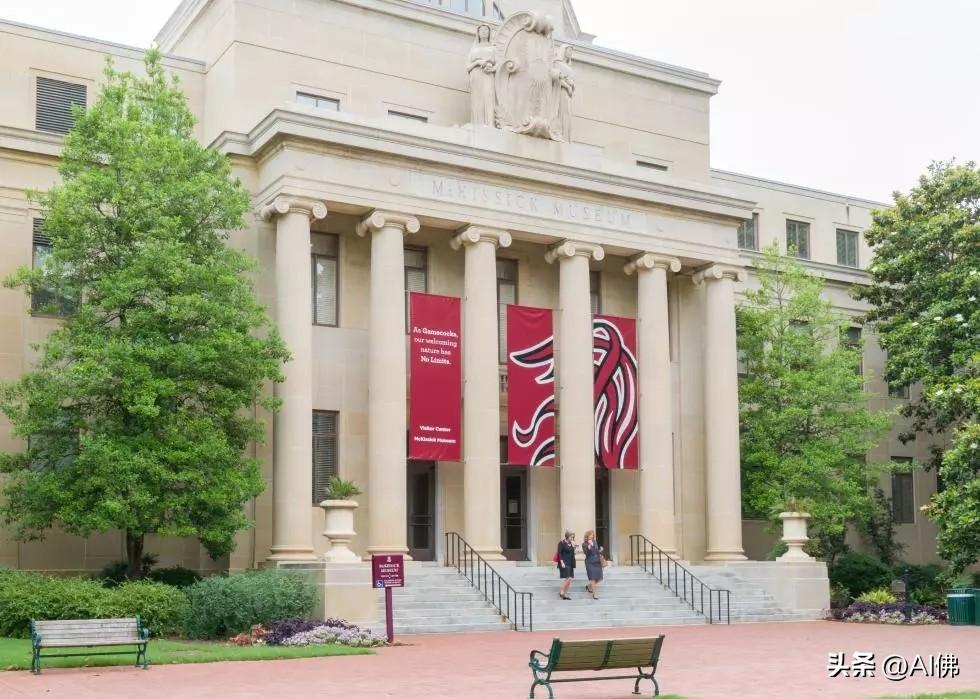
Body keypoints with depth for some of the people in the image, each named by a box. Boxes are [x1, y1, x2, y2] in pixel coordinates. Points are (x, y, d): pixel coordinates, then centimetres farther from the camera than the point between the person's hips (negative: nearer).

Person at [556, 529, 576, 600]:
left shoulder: (571, 543, 14)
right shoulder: (562, 543, -6)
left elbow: (573, 553, 14)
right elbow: (559, 553, -11)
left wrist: (573, 546, 0)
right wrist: (562, 562, -19)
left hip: (570, 563, 8)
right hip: (564, 563, -8)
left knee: (570, 579, 5)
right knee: (567, 578, -15)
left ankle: (565, 594, 11)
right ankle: (562, 592, -3)